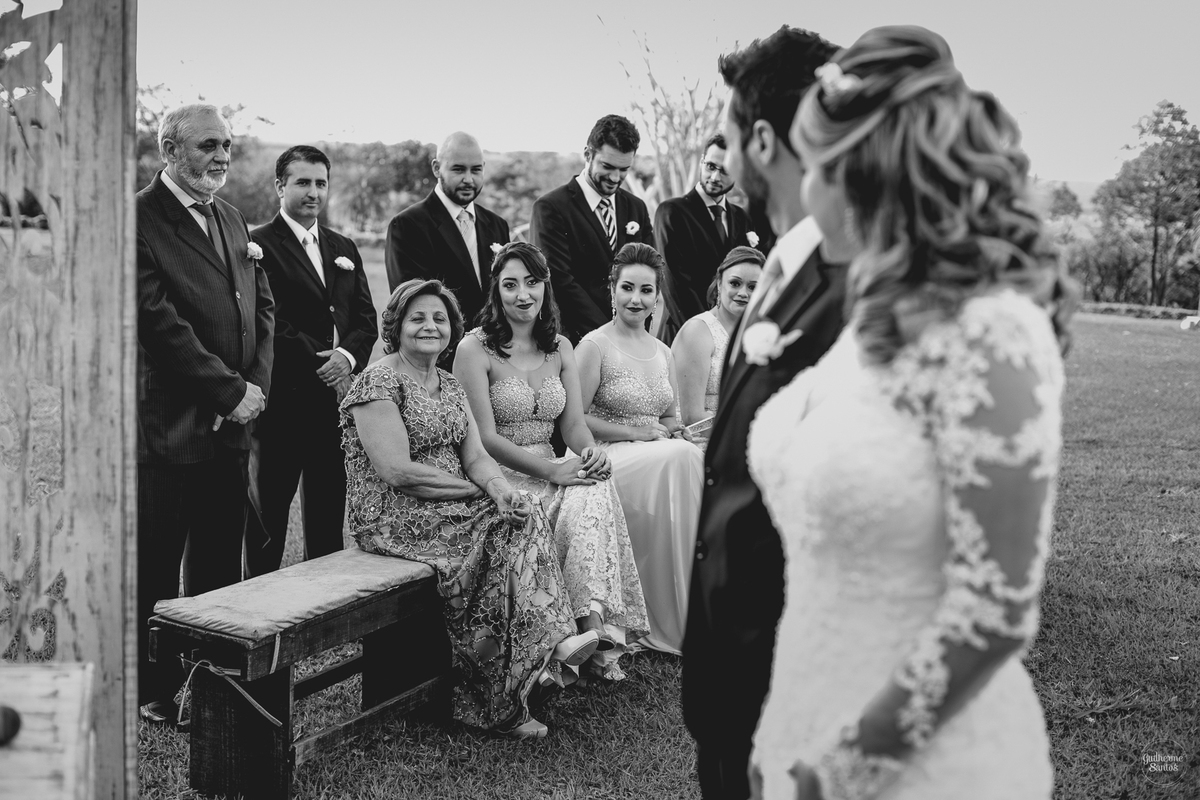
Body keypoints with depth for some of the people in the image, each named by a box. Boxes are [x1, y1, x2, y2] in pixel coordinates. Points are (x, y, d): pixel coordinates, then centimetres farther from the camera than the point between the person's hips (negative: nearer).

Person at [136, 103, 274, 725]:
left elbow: (262, 305, 14)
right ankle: (155, 690, 18)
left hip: (230, 424, 7)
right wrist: (230, 391, -15)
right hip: (167, 426, -7)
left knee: (220, 562, 15)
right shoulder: (139, 220, -11)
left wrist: (255, 384, -2)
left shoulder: (231, 220, 15)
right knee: (155, 567, 5)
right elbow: (159, 322, -18)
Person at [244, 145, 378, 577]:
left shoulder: (344, 249, 17)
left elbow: (366, 319, 12)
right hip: (282, 402, -6)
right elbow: (268, 323, -13)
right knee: (267, 515, 1)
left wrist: (347, 355, -8)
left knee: (329, 516, 13)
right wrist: (320, 365, -15)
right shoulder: (260, 246, -4)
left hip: (337, 398, 6)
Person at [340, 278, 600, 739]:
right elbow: (396, 470, -18)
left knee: (524, 513, -18)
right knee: (511, 528, -24)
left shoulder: (450, 385, 17)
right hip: (393, 519, -7)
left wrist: (501, 489, -15)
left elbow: (476, 455, 8)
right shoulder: (378, 381, -9)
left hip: (453, 509, 7)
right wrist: (479, 491, -13)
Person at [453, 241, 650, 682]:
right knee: (583, 500, -30)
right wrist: (551, 471, -20)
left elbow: (574, 423, 9)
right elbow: (484, 437, -11)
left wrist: (591, 452, -15)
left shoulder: (560, 348, 14)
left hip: (553, 470, 5)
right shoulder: (475, 349, -4)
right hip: (499, 477, -5)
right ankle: (597, 635, -26)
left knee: (596, 488, -29)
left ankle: (595, 625, -32)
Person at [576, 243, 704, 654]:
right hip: (610, 459, -5)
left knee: (689, 458, -27)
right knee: (677, 461, -32)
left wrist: (678, 432, -1)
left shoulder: (663, 353, 18)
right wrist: (636, 433, -12)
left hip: (662, 459, 6)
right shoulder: (595, 346, -2)